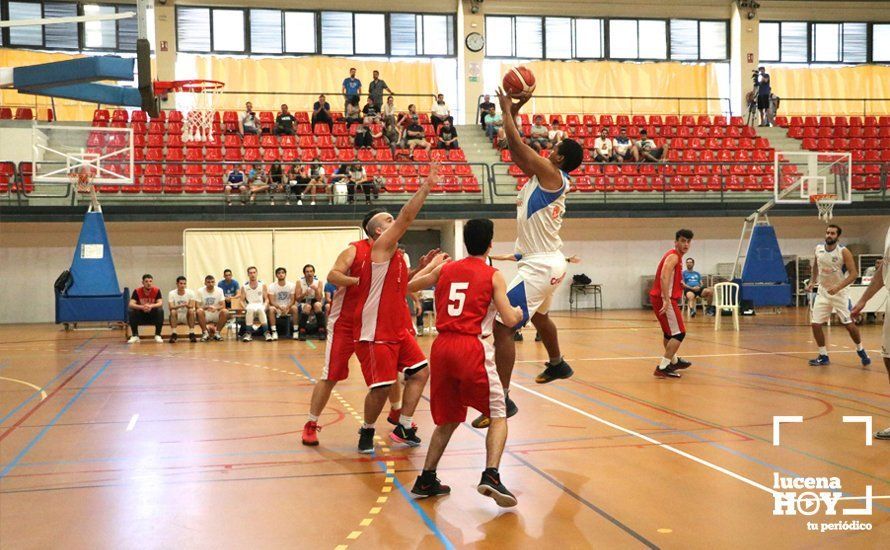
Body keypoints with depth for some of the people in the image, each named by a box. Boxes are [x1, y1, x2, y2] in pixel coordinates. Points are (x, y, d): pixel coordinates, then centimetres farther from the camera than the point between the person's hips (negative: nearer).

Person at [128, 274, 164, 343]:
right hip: (141, 316, 1)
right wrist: (142, 307, -42)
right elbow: (131, 304, -23)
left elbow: (160, 303, -22)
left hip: (153, 316, -1)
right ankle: (135, 336, -15)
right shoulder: (137, 291, -12)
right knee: (130, 311, -27)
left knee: (160, 310, -30)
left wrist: (151, 306, -43)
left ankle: (157, 335, -18)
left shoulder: (157, 290, -11)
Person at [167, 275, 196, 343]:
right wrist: (180, 305, -41)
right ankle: (174, 334, -28)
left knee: (191, 311, -30)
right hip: (176, 317, 0)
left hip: (186, 316, 0)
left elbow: (192, 306, -19)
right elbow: (171, 307, -22)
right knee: (173, 311, -32)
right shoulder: (171, 293, -9)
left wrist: (187, 305, -43)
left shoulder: (190, 293, -8)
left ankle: (192, 334, -26)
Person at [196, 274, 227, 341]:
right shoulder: (200, 291, -6)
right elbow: (197, 306, -11)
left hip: (216, 315, 1)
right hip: (205, 315, -1)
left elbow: (223, 306, -7)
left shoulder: (219, 290, -3)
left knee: (225, 312, -30)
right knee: (199, 311, -34)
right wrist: (206, 307, -30)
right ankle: (205, 333, -17)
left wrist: (216, 308, -30)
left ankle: (217, 333, -12)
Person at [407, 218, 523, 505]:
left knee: (448, 420, 20)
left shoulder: (445, 269, 13)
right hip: (472, 349, -5)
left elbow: (410, 286, 27)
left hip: (442, 347, 5)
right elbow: (509, 319, -4)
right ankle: (491, 475, -14)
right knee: (498, 415, 6)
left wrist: (430, 265, 42)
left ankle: (426, 480, 20)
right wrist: (519, 312, 19)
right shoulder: (493, 276, 2)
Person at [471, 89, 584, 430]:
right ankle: (557, 364, 57)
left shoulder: (551, 173, -14)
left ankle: (502, 400, -14)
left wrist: (507, 110, -1)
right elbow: (515, 151, 17)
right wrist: (514, 111, 14)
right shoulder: (549, 176, 10)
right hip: (550, 263, 11)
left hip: (540, 266, -11)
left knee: (502, 325, -15)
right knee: (538, 315, 35)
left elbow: (516, 144, -16)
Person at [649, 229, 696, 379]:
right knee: (679, 333, -11)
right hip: (664, 299, -10)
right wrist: (667, 300, -35)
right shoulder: (673, 256, -14)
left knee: (670, 332, 25)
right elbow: (664, 278, -29)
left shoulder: (675, 256, 17)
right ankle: (662, 368, -15)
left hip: (660, 298, 10)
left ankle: (674, 361, 43)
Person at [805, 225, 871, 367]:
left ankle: (861, 351, 22)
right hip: (823, 292, 4)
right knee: (815, 324, -4)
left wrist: (838, 287, -28)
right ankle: (823, 356, 10)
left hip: (840, 292, -4)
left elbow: (854, 273, -19)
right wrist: (812, 282, 10)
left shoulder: (844, 252, -16)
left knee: (849, 325, -3)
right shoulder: (818, 248, -2)